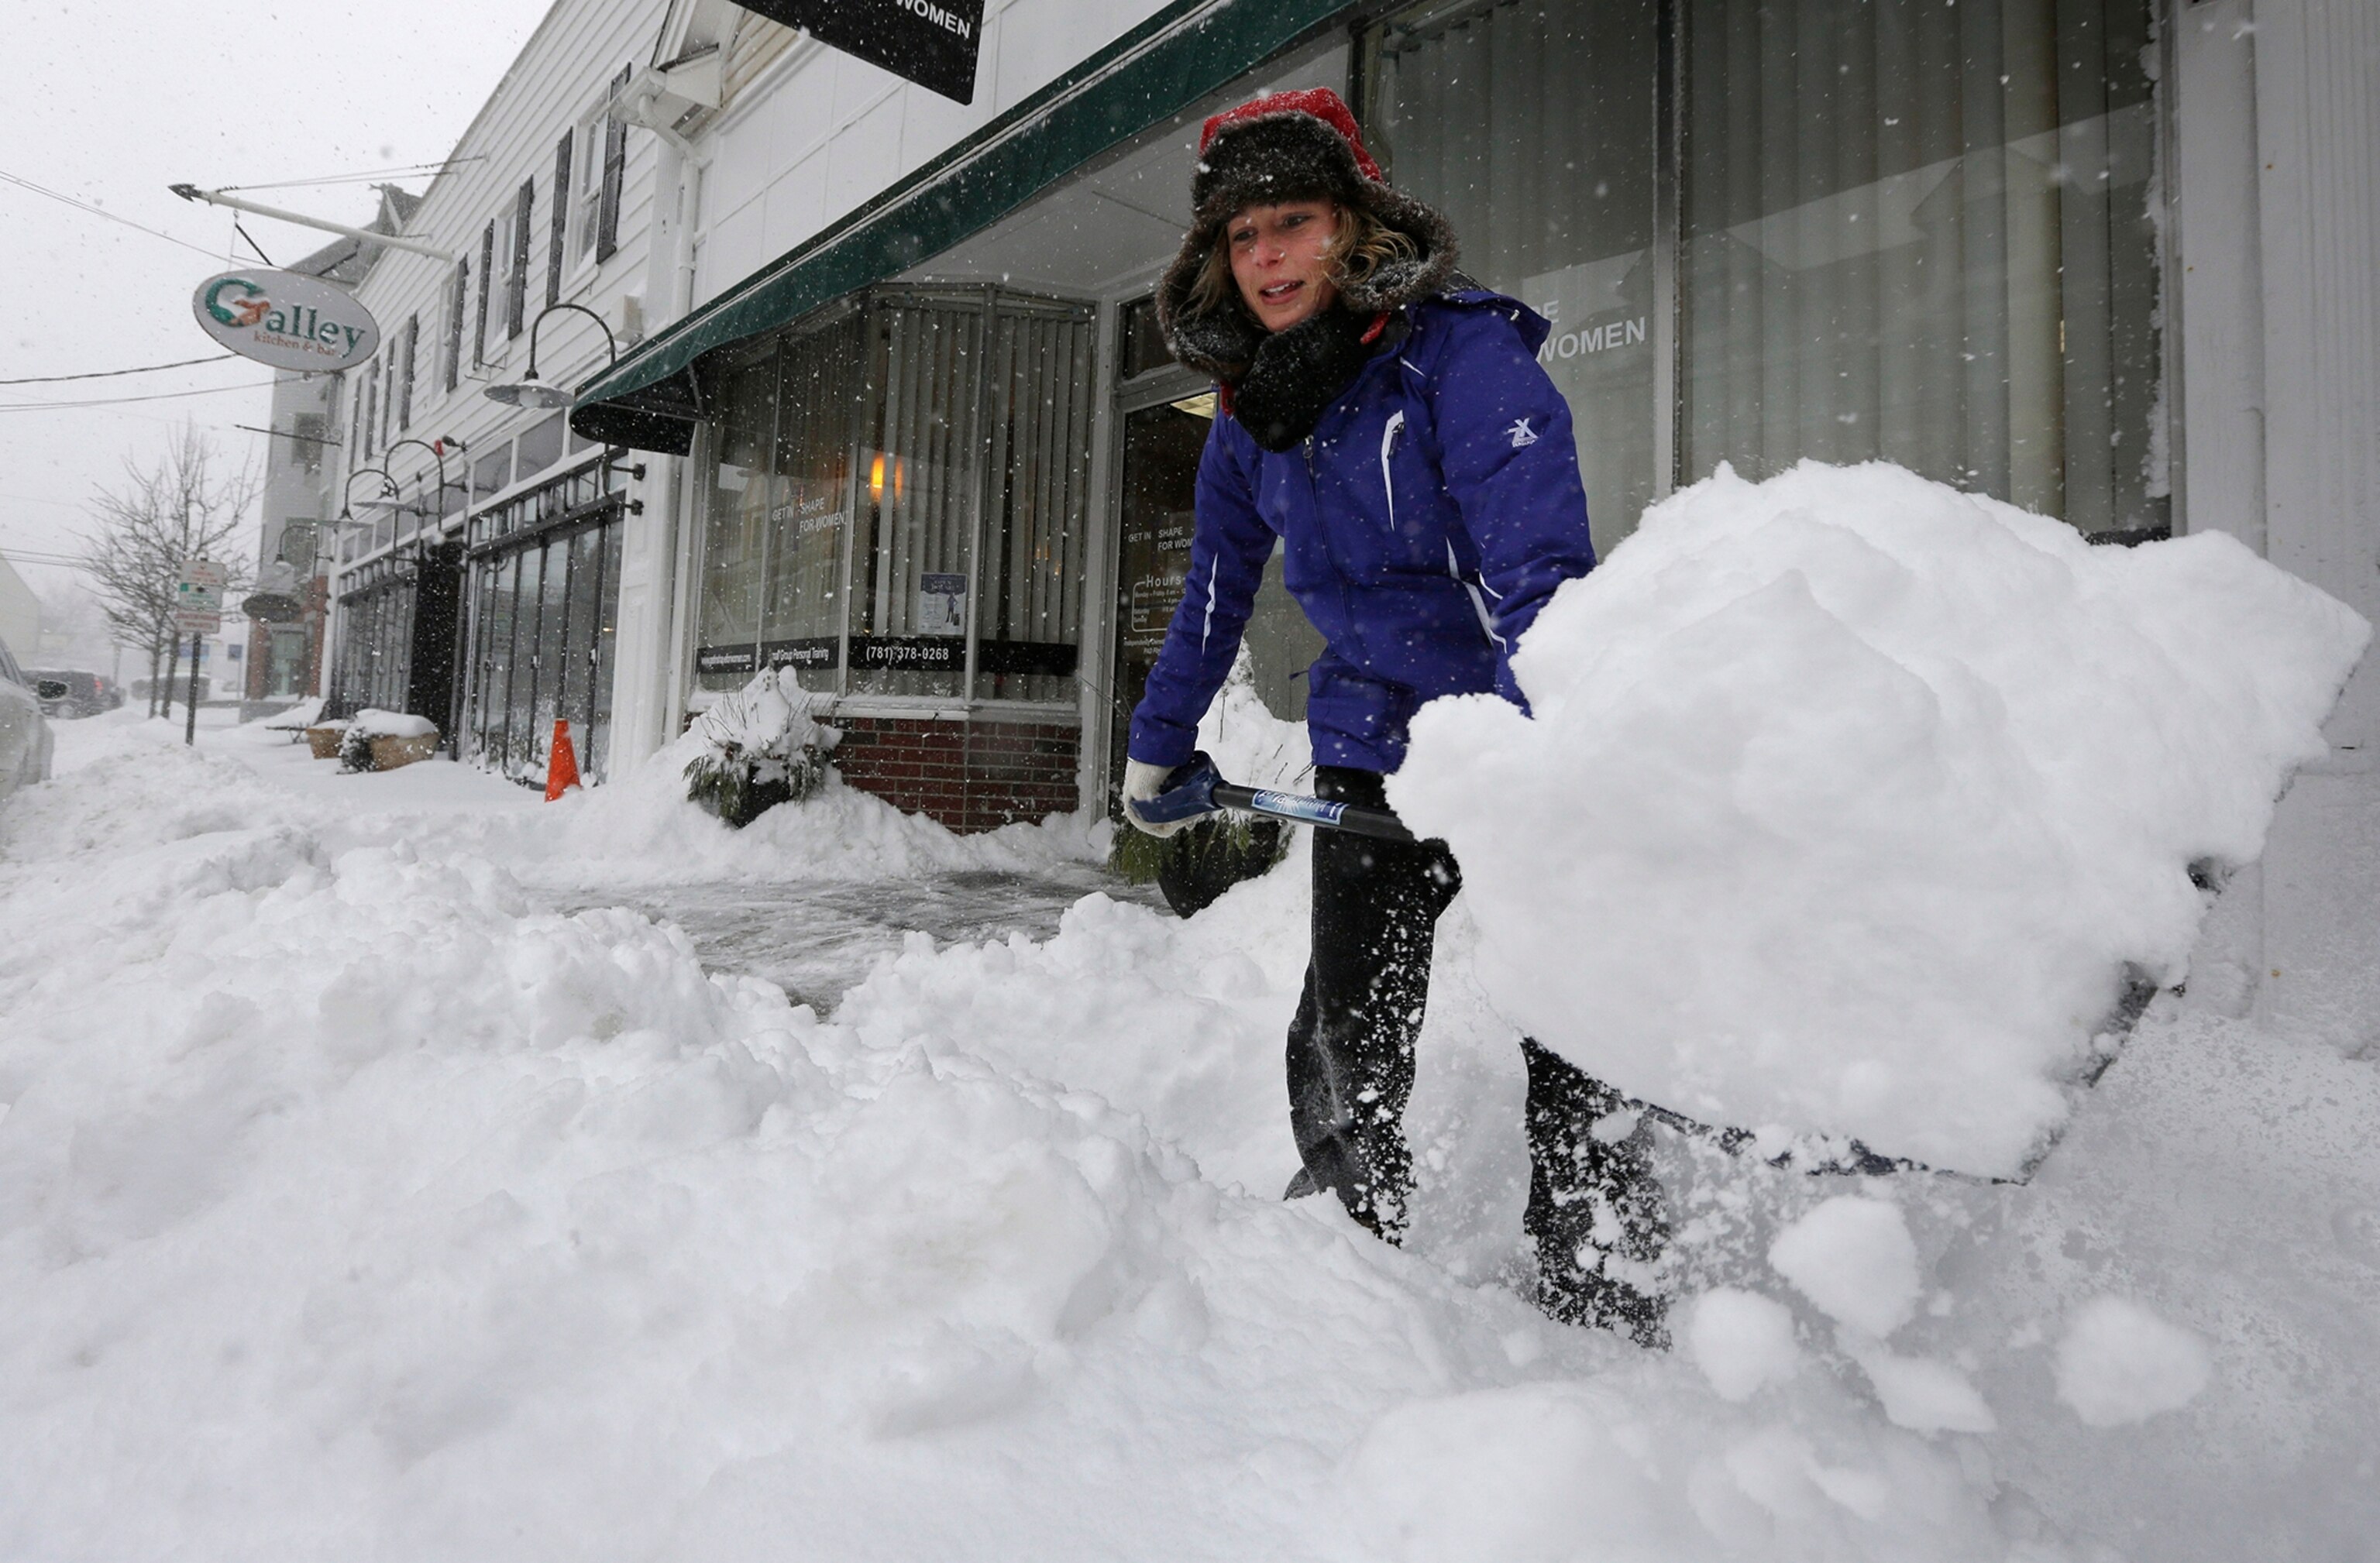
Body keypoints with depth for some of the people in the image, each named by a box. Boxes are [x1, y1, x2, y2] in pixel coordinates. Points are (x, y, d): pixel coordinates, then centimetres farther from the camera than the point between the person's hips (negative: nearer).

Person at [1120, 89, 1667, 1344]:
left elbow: (1541, 569, -27)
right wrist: (1157, 747, 26)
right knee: (1344, 1043, 8)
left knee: (1563, 1051, -5)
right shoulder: (1248, 418, 5)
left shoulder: (1462, 350, -15)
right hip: (1373, 749, 6)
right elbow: (1213, 595, 18)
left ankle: (1609, 1317, 12)